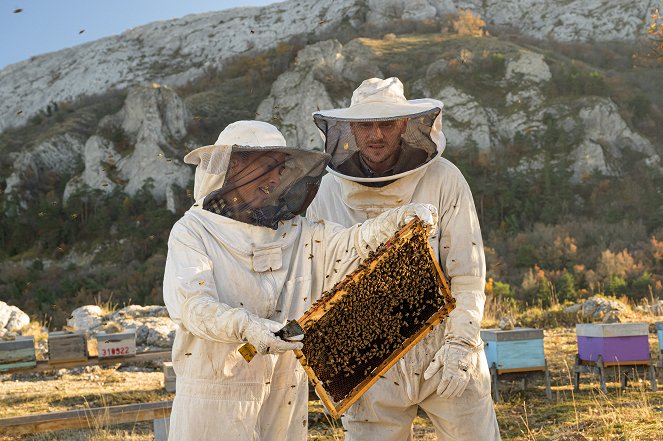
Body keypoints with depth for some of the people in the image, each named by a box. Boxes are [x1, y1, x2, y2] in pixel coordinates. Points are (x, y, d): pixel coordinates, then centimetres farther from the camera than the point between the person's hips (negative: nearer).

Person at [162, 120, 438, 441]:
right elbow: (191, 304, -19)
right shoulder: (192, 231, -4)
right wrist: (245, 325, -36)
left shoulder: (298, 235, 8)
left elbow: (355, 243, -3)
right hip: (215, 397, -4)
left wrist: (401, 219, -20)